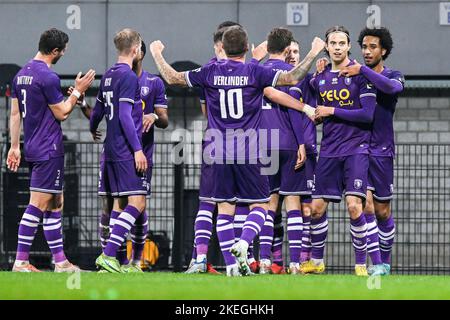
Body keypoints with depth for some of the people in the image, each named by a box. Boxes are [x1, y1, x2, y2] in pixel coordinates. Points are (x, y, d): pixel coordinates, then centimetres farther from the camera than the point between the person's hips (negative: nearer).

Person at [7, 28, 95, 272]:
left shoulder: (21, 75, 11)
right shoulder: (48, 77, -16)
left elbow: (15, 113, 14)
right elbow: (61, 113, -10)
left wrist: (15, 146, 17)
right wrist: (78, 91, -1)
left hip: (33, 148, 9)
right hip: (49, 150, -9)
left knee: (55, 204, 11)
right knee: (37, 204, -7)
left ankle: (60, 260, 10)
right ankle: (21, 261, -7)